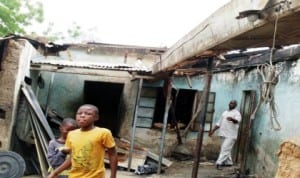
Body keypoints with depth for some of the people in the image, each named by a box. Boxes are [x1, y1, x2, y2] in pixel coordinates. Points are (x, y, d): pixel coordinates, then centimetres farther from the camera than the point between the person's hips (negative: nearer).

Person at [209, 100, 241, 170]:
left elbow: (237, 120, -25)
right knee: (226, 148, 13)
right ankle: (228, 162, 24)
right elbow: (219, 123, 23)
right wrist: (213, 130, 18)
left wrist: (232, 119, -47)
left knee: (225, 148, -12)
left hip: (231, 135, -7)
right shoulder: (225, 112, 19)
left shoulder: (236, 113, -3)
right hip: (224, 134, 7)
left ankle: (219, 163, -15)